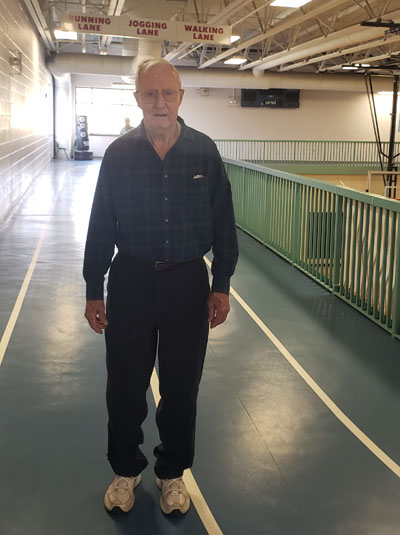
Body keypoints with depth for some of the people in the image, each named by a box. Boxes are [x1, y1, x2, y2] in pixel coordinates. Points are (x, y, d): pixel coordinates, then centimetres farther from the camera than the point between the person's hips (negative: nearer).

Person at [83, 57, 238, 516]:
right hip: (130, 280, 0)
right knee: (125, 386, 10)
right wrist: (94, 291, 2)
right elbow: (101, 226, 1)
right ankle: (126, 469, 36)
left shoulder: (204, 151, -3)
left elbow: (223, 223, 3)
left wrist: (221, 285, 1)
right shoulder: (119, 154, -3)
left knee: (181, 388, 12)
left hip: (188, 282, 0)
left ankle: (172, 472, 35)